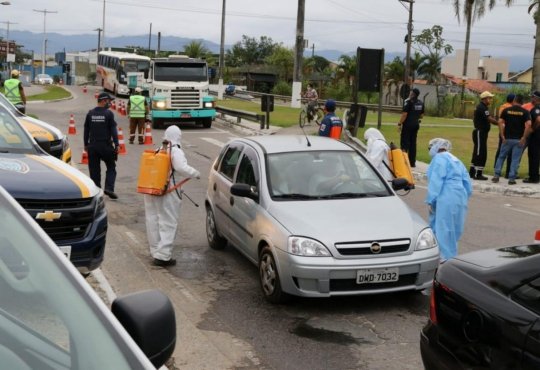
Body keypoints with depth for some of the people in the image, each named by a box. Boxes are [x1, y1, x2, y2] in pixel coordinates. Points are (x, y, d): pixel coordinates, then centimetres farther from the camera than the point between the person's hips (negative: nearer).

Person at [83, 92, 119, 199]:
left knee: (94, 169, 8)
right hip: (105, 145, -4)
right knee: (111, 167, 7)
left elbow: (86, 130, 10)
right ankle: (109, 188, -7)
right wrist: (116, 145, -3)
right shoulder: (108, 113, -7)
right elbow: (113, 130, -7)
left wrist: (86, 144, 18)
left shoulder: (90, 113, 6)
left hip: (93, 145, 4)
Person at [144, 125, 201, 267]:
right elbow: (182, 168, -24)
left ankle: (156, 252, 22)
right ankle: (163, 256, -3)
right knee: (168, 224, 0)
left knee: (153, 222, 14)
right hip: (168, 193, -6)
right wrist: (196, 174, -10)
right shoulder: (176, 151, -10)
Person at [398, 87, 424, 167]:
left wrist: (399, 124, -12)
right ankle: (412, 162, 13)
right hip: (416, 124, 7)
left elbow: (404, 114, -18)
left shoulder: (408, 102, -13)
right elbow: (421, 115, 14)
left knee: (405, 143, -1)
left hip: (408, 124, -6)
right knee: (413, 142, 11)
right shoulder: (421, 103, 8)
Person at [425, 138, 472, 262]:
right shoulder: (456, 160, 25)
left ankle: (447, 258, -6)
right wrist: (464, 198, 25)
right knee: (452, 228, 13)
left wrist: (430, 200, -12)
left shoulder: (439, 158, -3)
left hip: (446, 199, -9)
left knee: (443, 228, -6)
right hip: (460, 198, 9)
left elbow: (436, 181, -13)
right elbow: (467, 183, 21)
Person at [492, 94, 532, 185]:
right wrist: (524, 138, -10)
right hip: (519, 139, -1)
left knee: (501, 157, 14)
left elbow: (500, 122, -6)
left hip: (507, 138, 1)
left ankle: (496, 176, 9)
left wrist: (502, 136, -4)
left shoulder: (506, 110, 2)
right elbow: (528, 125, -14)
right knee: (515, 159, 5)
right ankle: (512, 178, 3)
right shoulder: (525, 112, -2)